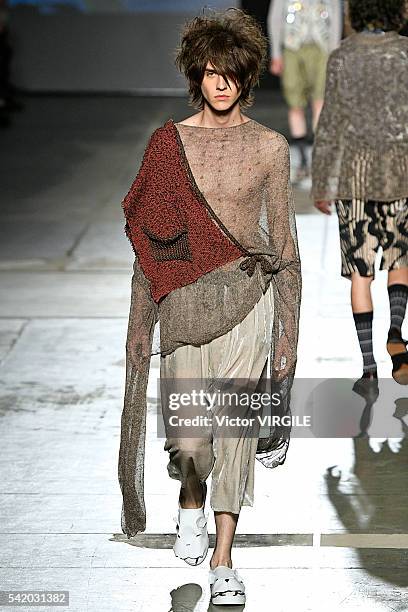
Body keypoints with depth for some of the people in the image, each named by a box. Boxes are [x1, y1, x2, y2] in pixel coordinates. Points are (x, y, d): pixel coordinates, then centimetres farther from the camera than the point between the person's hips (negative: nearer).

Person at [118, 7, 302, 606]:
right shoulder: (167, 143, 3)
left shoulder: (269, 147, 2)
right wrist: (141, 322, 3)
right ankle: (191, 508, 30)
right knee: (188, 437, -6)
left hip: (246, 299, 0)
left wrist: (287, 330, 4)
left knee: (235, 431, -2)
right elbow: (148, 237, 7)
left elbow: (284, 240, 6)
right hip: (184, 298, 0)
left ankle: (223, 563, 11)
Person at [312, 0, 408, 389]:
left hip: (354, 171, 0)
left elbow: (331, 123, -4)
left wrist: (320, 185, 3)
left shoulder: (342, 57, -4)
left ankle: (369, 368, 2)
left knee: (360, 272, 7)